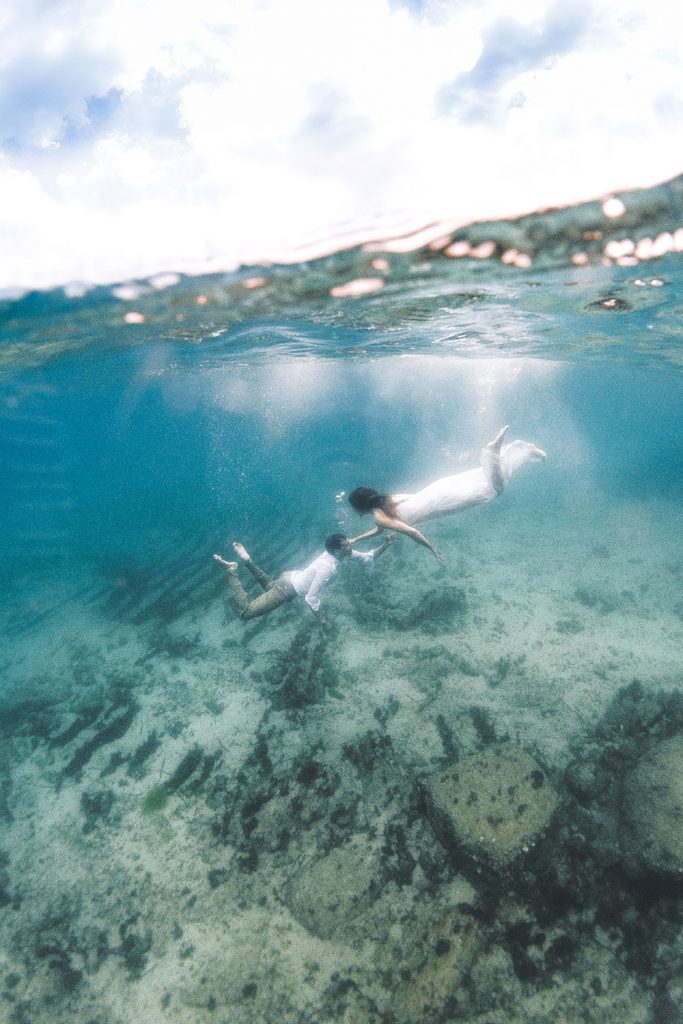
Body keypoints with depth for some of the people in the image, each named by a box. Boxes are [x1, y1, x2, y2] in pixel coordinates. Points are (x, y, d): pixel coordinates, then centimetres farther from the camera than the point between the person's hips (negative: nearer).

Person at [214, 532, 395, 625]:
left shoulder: (341, 553, -8)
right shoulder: (327, 567, -33)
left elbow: (368, 558, 3)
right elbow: (311, 599, -30)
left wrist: (386, 544, -11)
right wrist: (321, 619, -16)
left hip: (291, 577, 9)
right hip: (287, 589, -8)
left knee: (269, 586, 40)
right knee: (246, 612, -5)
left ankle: (246, 559, 30)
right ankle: (232, 572, -1)